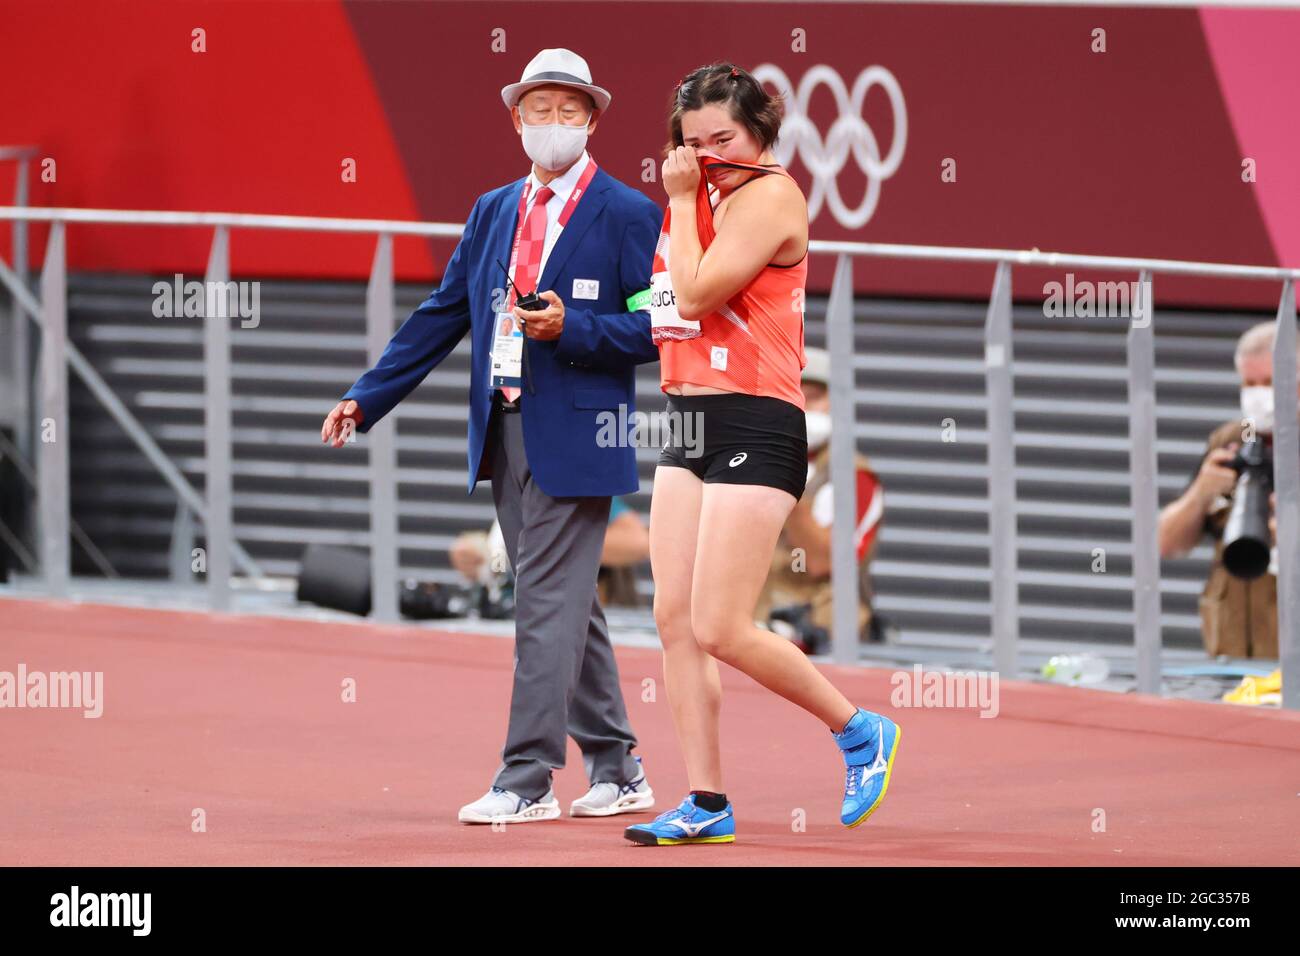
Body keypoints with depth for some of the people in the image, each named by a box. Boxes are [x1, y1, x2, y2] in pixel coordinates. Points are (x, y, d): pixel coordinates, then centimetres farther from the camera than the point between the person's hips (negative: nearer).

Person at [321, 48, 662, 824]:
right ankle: (618, 772, 20)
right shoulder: (494, 212, 14)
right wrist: (367, 399, 10)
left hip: (576, 438, -7)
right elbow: (441, 318, 15)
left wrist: (571, 327, -21)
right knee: (566, 604, 11)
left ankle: (527, 781, -7)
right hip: (505, 433, 7)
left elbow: (654, 326, -8)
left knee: (550, 601, -8)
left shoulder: (628, 215, -4)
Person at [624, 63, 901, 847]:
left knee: (722, 629, -11)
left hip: (755, 429, -9)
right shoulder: (712, 197, 14)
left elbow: (697, 290, -18)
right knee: (676, 620, 3)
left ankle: (862, 732, 8)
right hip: (691, 428, 9)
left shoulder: (769, 195, -12)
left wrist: (683, 199, -9)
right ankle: (707, 804, 8)